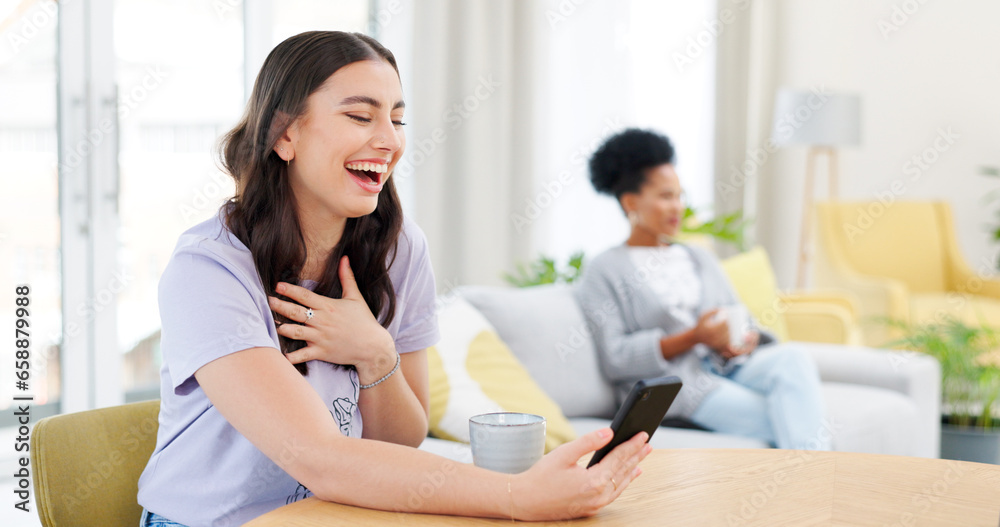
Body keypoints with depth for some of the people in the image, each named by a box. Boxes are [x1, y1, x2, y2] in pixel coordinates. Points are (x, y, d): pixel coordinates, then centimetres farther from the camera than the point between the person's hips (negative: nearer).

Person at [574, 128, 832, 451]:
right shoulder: (604, 271, 5)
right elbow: (615, 360, -7)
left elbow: (743, 322, 19)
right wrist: (693, 338, -15)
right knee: (778, 421, -30)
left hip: (726, 367, 6)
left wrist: (743, 341, -7)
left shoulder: (700, 259, 25)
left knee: (791, 358, -29)